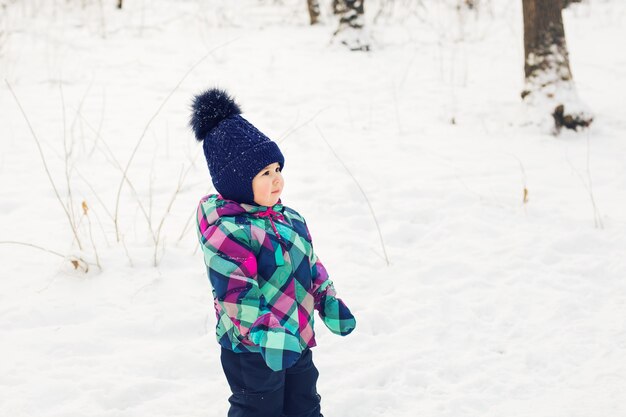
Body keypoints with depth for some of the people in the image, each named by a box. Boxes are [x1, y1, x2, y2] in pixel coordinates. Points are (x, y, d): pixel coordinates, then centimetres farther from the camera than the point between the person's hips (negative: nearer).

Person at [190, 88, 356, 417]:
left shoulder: (288, 217, 5)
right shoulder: (226, 231, -24)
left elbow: (310, 264, 19)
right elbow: (235, 293, -28)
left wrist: (328, 302, 14)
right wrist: (265, 335, -33)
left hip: (297, 339, 8)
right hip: (252, 349, -8)